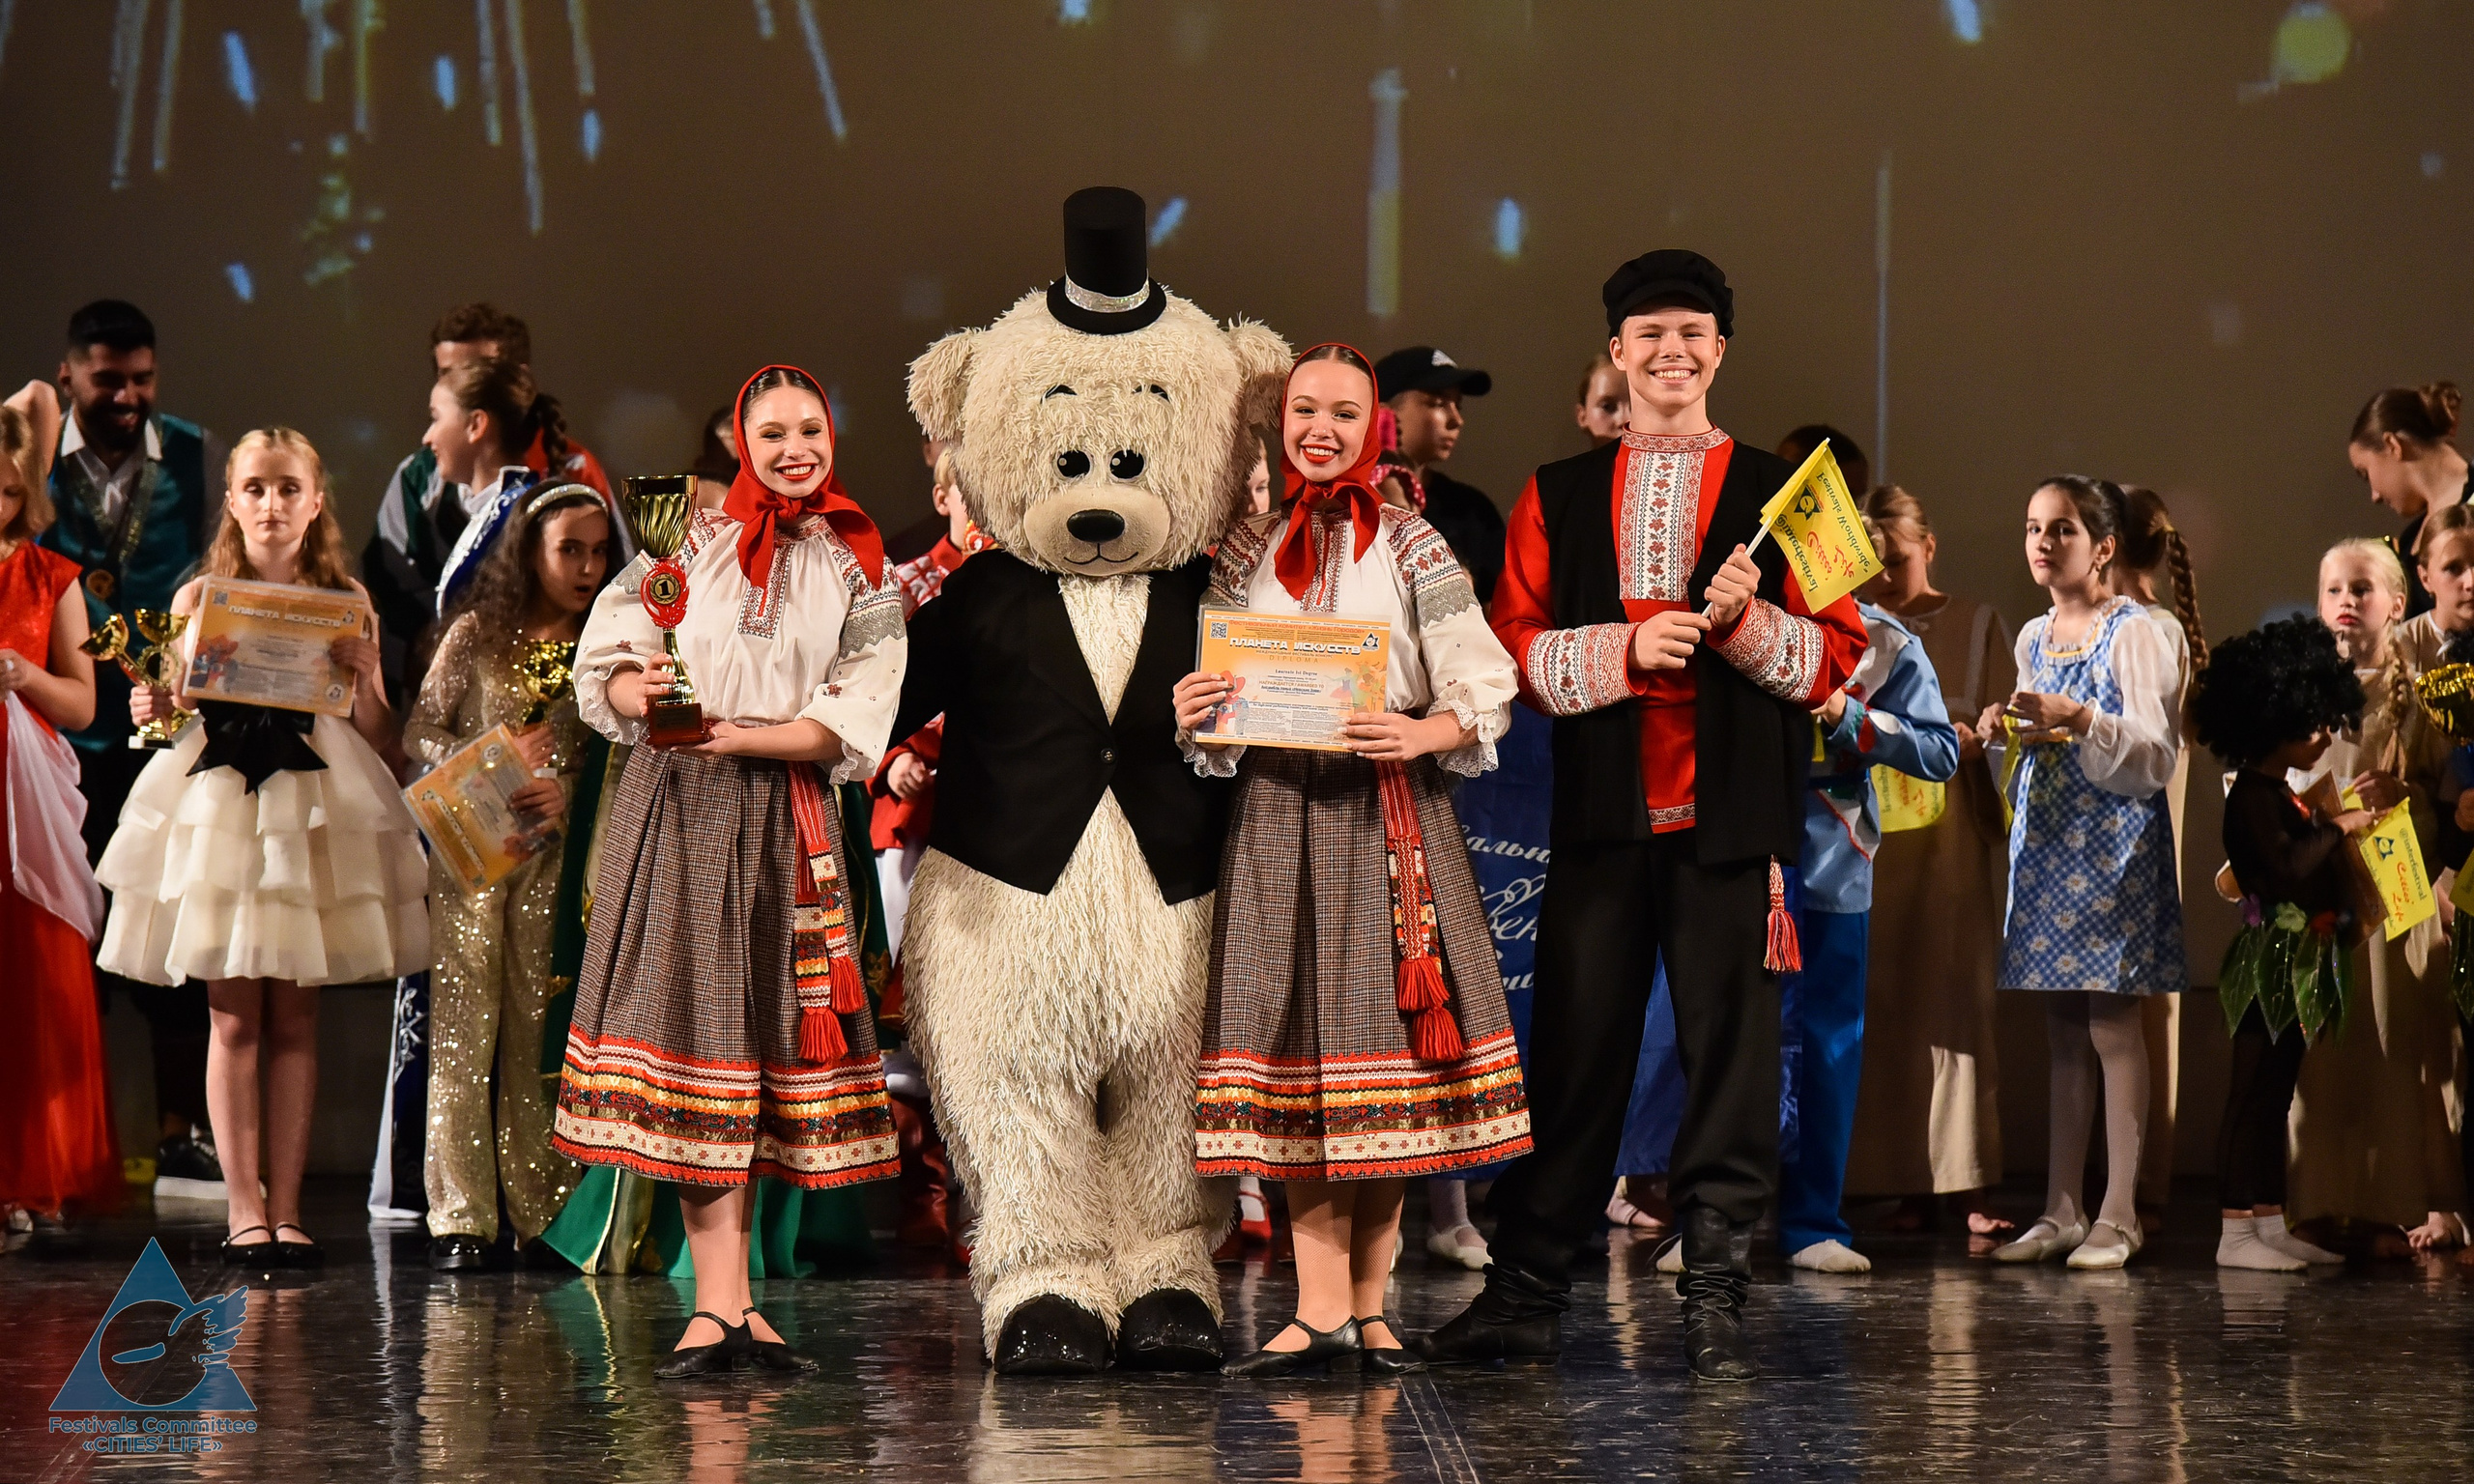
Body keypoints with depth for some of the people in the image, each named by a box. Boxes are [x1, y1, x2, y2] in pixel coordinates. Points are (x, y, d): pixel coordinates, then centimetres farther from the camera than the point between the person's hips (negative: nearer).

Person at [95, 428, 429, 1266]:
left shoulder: (345, 602, 7)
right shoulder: (197, 598, 7)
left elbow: (380, 739, 7)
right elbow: (171, 704, 10)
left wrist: (365, 677, -11)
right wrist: (153, 709, -11)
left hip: (315, 808, 0)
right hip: (219, 807, 0)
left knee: (295, 1015, 1)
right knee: (235, 1014, -3)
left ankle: (286, 1209, 4)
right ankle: (243, 1206, 1)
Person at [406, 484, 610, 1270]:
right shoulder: (477, 634, 2)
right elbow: (419, 734, 2)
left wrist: (564, 794, -14)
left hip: (552, 857, 2)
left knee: (542, 1030, 1)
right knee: (463, 1027, -4)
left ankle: (542, 1212, 6)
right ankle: (460, 1218, -3)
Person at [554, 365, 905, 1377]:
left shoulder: (858, 572, 9)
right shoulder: (690, 544, 10)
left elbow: (854, 723, -1)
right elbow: (605, 667, 4)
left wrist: (743, 735, -14)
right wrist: (643, 694, -18)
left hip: (786, 822, 1)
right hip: (676, 807, -1)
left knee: (762, 1031, 0)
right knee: (692, 1022, -8)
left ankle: (724, 1304, 6)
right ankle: (725, 1304, -9)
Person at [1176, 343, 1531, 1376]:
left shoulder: (1413, 549, 4)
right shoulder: (1245, 553, 12)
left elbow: (1484, 698, 0)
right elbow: (1217, 706, 15)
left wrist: (1422, 734, -19)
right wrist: (1192, 717, -7)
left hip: (1388, 814, -2)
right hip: (1276, 814, 2)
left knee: (1382, 1041, -2)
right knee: (1291, 1046, -3)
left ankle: (1370, 1309, 7)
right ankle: (1321, 1311, -2)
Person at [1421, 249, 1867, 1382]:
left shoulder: (1778, 493, 9)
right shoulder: (1559, 498, 13)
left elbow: (1837, 658, 5)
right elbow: (1513, 647, 6)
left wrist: (1747, 625, -13)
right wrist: (1624, 648, -10)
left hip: (1730, 819, -1)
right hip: (1601, 816, 1)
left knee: (1729, 1054, -1)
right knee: (1574, 1048, 2)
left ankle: (1715, 1300, 6)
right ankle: (1526, 1295, 8)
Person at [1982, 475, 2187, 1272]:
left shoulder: (2133, 634, -9)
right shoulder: (2034, 637, 13)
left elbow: (2156, 757, -15)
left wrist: (2078, 721, -27)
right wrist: (2007, 731, 2)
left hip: (2114, 846, -7)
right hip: (2044, 843, 7)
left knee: (2112, 1025, -5)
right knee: (2062, 1031, 9)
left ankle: (2118, 1215, -1)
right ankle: (2061, 1211, 13)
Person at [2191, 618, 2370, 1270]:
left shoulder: (2278, 794, 18)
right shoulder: (2252, 795, -13)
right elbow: (2286, 869, -24)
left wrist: (2349, 920, 13)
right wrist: (2338, 828, -16)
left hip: (2299, 965, 10)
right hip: (2271, 963, -10)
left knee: (2274, 1095, 11)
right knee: (2253, 1093, -9)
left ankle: (2271, 1223, 14)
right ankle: (2235, 1233, -9)